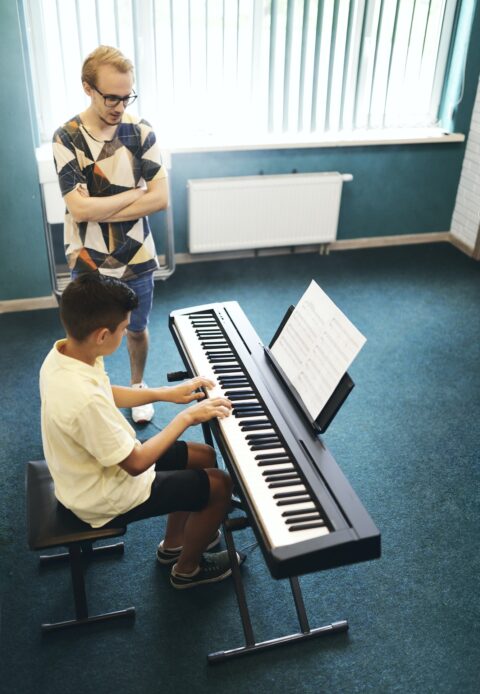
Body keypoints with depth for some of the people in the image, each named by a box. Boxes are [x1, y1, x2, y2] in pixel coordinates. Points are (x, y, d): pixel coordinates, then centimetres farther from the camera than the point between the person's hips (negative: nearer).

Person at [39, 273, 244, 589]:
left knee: (204, 456, 17)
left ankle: (174, 543, 36)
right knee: (219, 484, 1)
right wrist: (187, 417, -19)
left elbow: (107, 394, 9)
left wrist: (165, 393, 3)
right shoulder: (85, 400, -40)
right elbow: (136, 464, -27)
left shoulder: (64, 353, -12)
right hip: (104, 495, -8)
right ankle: (187, 569, 24)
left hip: (91, 467, 8)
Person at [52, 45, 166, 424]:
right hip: (88, 262, -1)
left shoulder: (140, 131, -8)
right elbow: (80, 208, -20)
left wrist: (100, 211, -18)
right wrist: (135, 193, -15)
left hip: (136, 259, 1)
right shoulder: (66, 138, -12)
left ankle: (138, 386, 44)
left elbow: (161, 198, -15)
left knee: (137, 330, 19)